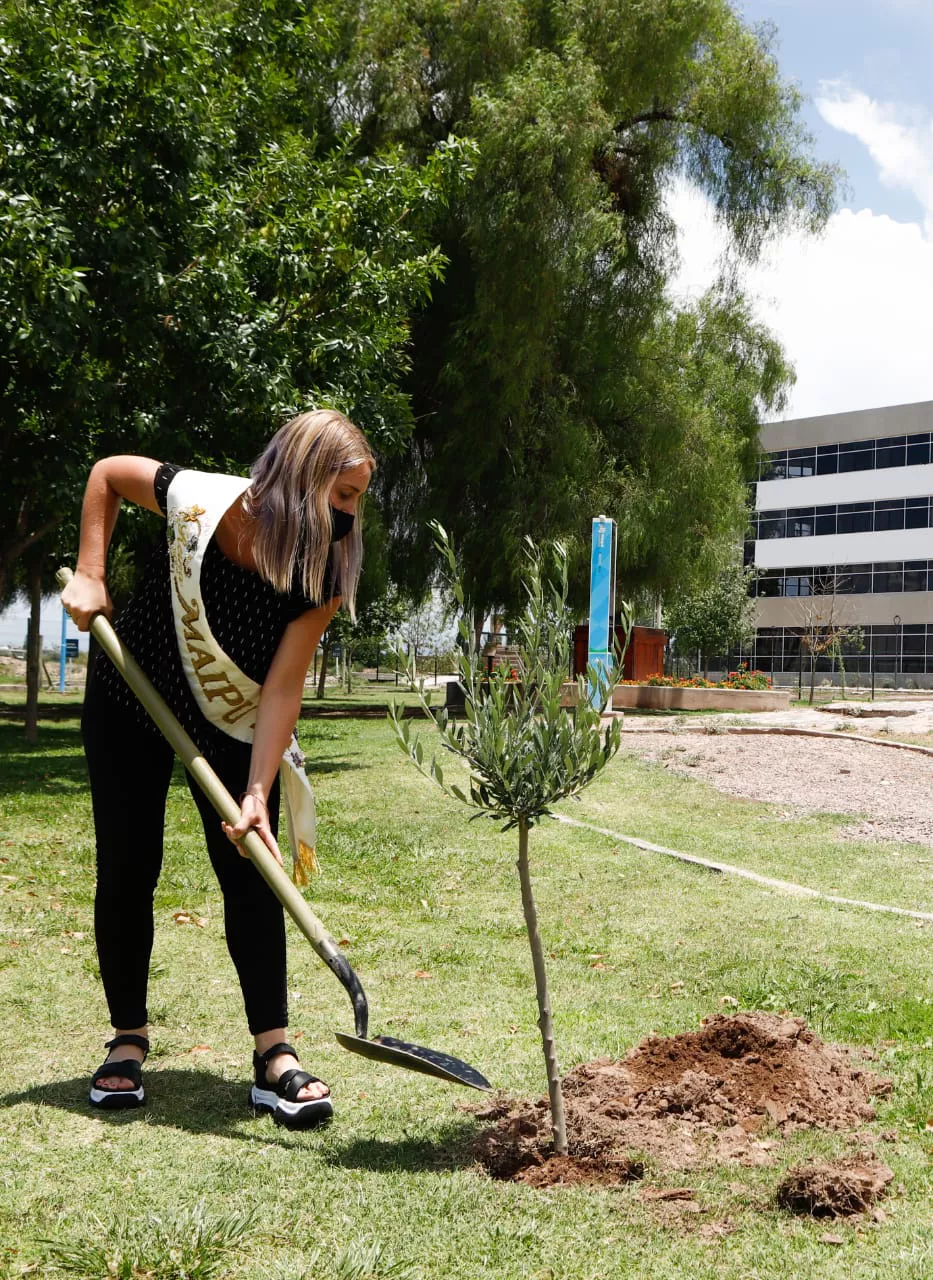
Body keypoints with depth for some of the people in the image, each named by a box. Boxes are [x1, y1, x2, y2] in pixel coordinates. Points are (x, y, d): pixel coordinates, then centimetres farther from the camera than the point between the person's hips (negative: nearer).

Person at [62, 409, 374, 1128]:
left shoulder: (324, 572, -21)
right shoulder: (201, 502, -27)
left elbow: (283, 687, -23)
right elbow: (106, 472, -7)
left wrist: (258, 792, -31)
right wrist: (90, 576, -13)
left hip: (234, 724, 1)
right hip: (132, 708, -1)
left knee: (252, 875, -6)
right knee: (127, 872, 2)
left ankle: (274, 1058, -2)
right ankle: (129, 1041, 18)